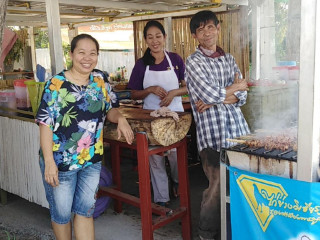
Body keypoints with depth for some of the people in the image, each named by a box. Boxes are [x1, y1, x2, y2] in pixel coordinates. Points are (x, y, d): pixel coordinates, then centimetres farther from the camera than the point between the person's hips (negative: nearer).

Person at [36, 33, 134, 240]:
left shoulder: (100, 84, 2)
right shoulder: (56, 84, -14)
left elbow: (108, 111, 16)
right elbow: (45, 124, -15)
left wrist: (120, 118, -8)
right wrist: (49, 161, -20)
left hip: (92, 161, 4)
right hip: (61, 161, -4)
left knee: (86, 211, 13)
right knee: (62, 213, 13)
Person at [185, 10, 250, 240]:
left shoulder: (229, 58, 16)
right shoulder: (193, 62, 0)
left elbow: (242, 96, 7)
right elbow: (209, 94, -12)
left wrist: (214, 101, -9)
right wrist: (235, 87, 4)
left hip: (237, 126, 5)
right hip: (211, 131, -5)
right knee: (218, 185, -2)